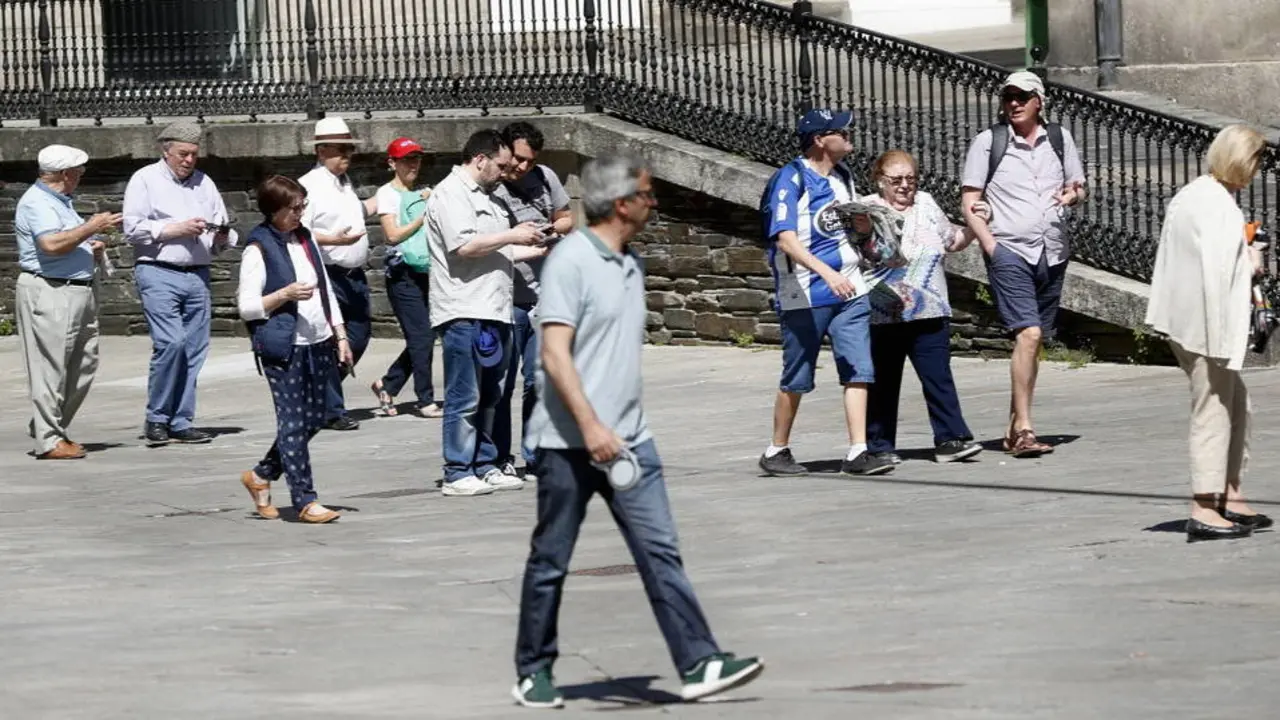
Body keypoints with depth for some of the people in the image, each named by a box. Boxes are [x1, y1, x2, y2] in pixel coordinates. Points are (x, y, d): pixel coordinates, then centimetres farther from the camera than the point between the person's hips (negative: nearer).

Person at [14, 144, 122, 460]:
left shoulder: (60, 201, 21)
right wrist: (92, 227, -18)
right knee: (51, 368, -7)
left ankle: (49, 428, 21)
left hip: (79, 290, 10)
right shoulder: (37, 203, -12)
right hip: (49, 291, -10)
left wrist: (92, 249, 12)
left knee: (82, 367, 11)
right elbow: (52, 244, -26)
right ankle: (48, 440, -4)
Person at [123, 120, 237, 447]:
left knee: (195, 348, 1)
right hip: (158, 274, -5)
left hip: (197, 274, 6)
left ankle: (181, 422, 8)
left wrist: (223, 236, -1)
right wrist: (176, 229, -11)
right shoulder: (145, 180, 4)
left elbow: (223, 230, 22)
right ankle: (156, 419, -7)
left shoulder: (204, 183, 19)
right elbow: (133, 228, -6)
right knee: (170, 342, -17)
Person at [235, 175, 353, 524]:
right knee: (293, 423, -7)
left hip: (318, 343, 8)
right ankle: (305, 500, -5)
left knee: (313, 419, 10)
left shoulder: (306, 239, 14)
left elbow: (326, 290, 20)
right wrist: (285, 294, -23)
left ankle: (261, 476, 26)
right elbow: (247, 306, -10)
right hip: (283, 348, -7)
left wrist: (341, 336, 15)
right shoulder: (259, 249, -8)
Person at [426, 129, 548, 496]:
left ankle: (485, 467, 18)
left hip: (492, 311, 10)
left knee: (488, 397, 12)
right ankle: (457, 474, -5)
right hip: (464, 313, -10)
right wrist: (512, 236, -12)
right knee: (464, 398, -7)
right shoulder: (450, 194, -8)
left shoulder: (486, 197, 23)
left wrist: (536, 250, 20)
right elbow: (464, 246, -20)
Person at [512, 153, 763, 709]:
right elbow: (555, 353, -19)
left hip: (627, 440, 7)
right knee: (550, 561, 5)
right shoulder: (571, 262, -12)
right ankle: (533, 674, 17)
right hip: (570, 442, -7)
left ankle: (698, 664, -6)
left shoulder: (629, 265, 13)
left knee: (660, 551, -2)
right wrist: (590, 425, -25)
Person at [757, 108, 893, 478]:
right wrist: (827, 273, -31)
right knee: (797, 378, 3)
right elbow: (785, 239, -21)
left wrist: (865, 224, 6)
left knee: (858, 371, -4)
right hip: (805, 296, -6)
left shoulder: (842, 177, 13)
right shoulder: (790, 179, -11)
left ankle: (857, 452, -4)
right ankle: (777, 451, 17)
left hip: (850, 291, 6)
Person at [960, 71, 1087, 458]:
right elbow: (969, 203, -1)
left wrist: (1073, 194, -5)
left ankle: (1014, 430, 19)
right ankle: (1024, 429, -18)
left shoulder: (1059, 138, 10)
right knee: (1028, 334, -19)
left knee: (1034, 339, 9)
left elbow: (1078, 187, 20)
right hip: (1009, 251, -5)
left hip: (1052, 252, 5)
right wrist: (991, 246, -12)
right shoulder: (988, 141, -1)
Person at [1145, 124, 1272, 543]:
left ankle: (1230, 496, 22)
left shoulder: (1187, 196, 13)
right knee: (1213, 410, -4)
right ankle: (1204, 511, -2)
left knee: (1235, 403, 18)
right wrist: (1251, 265, -11)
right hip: (1209, 322, -10)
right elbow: (1218, 270, -26)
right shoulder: (1220, 206, -18)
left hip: (1185, 318, 10)